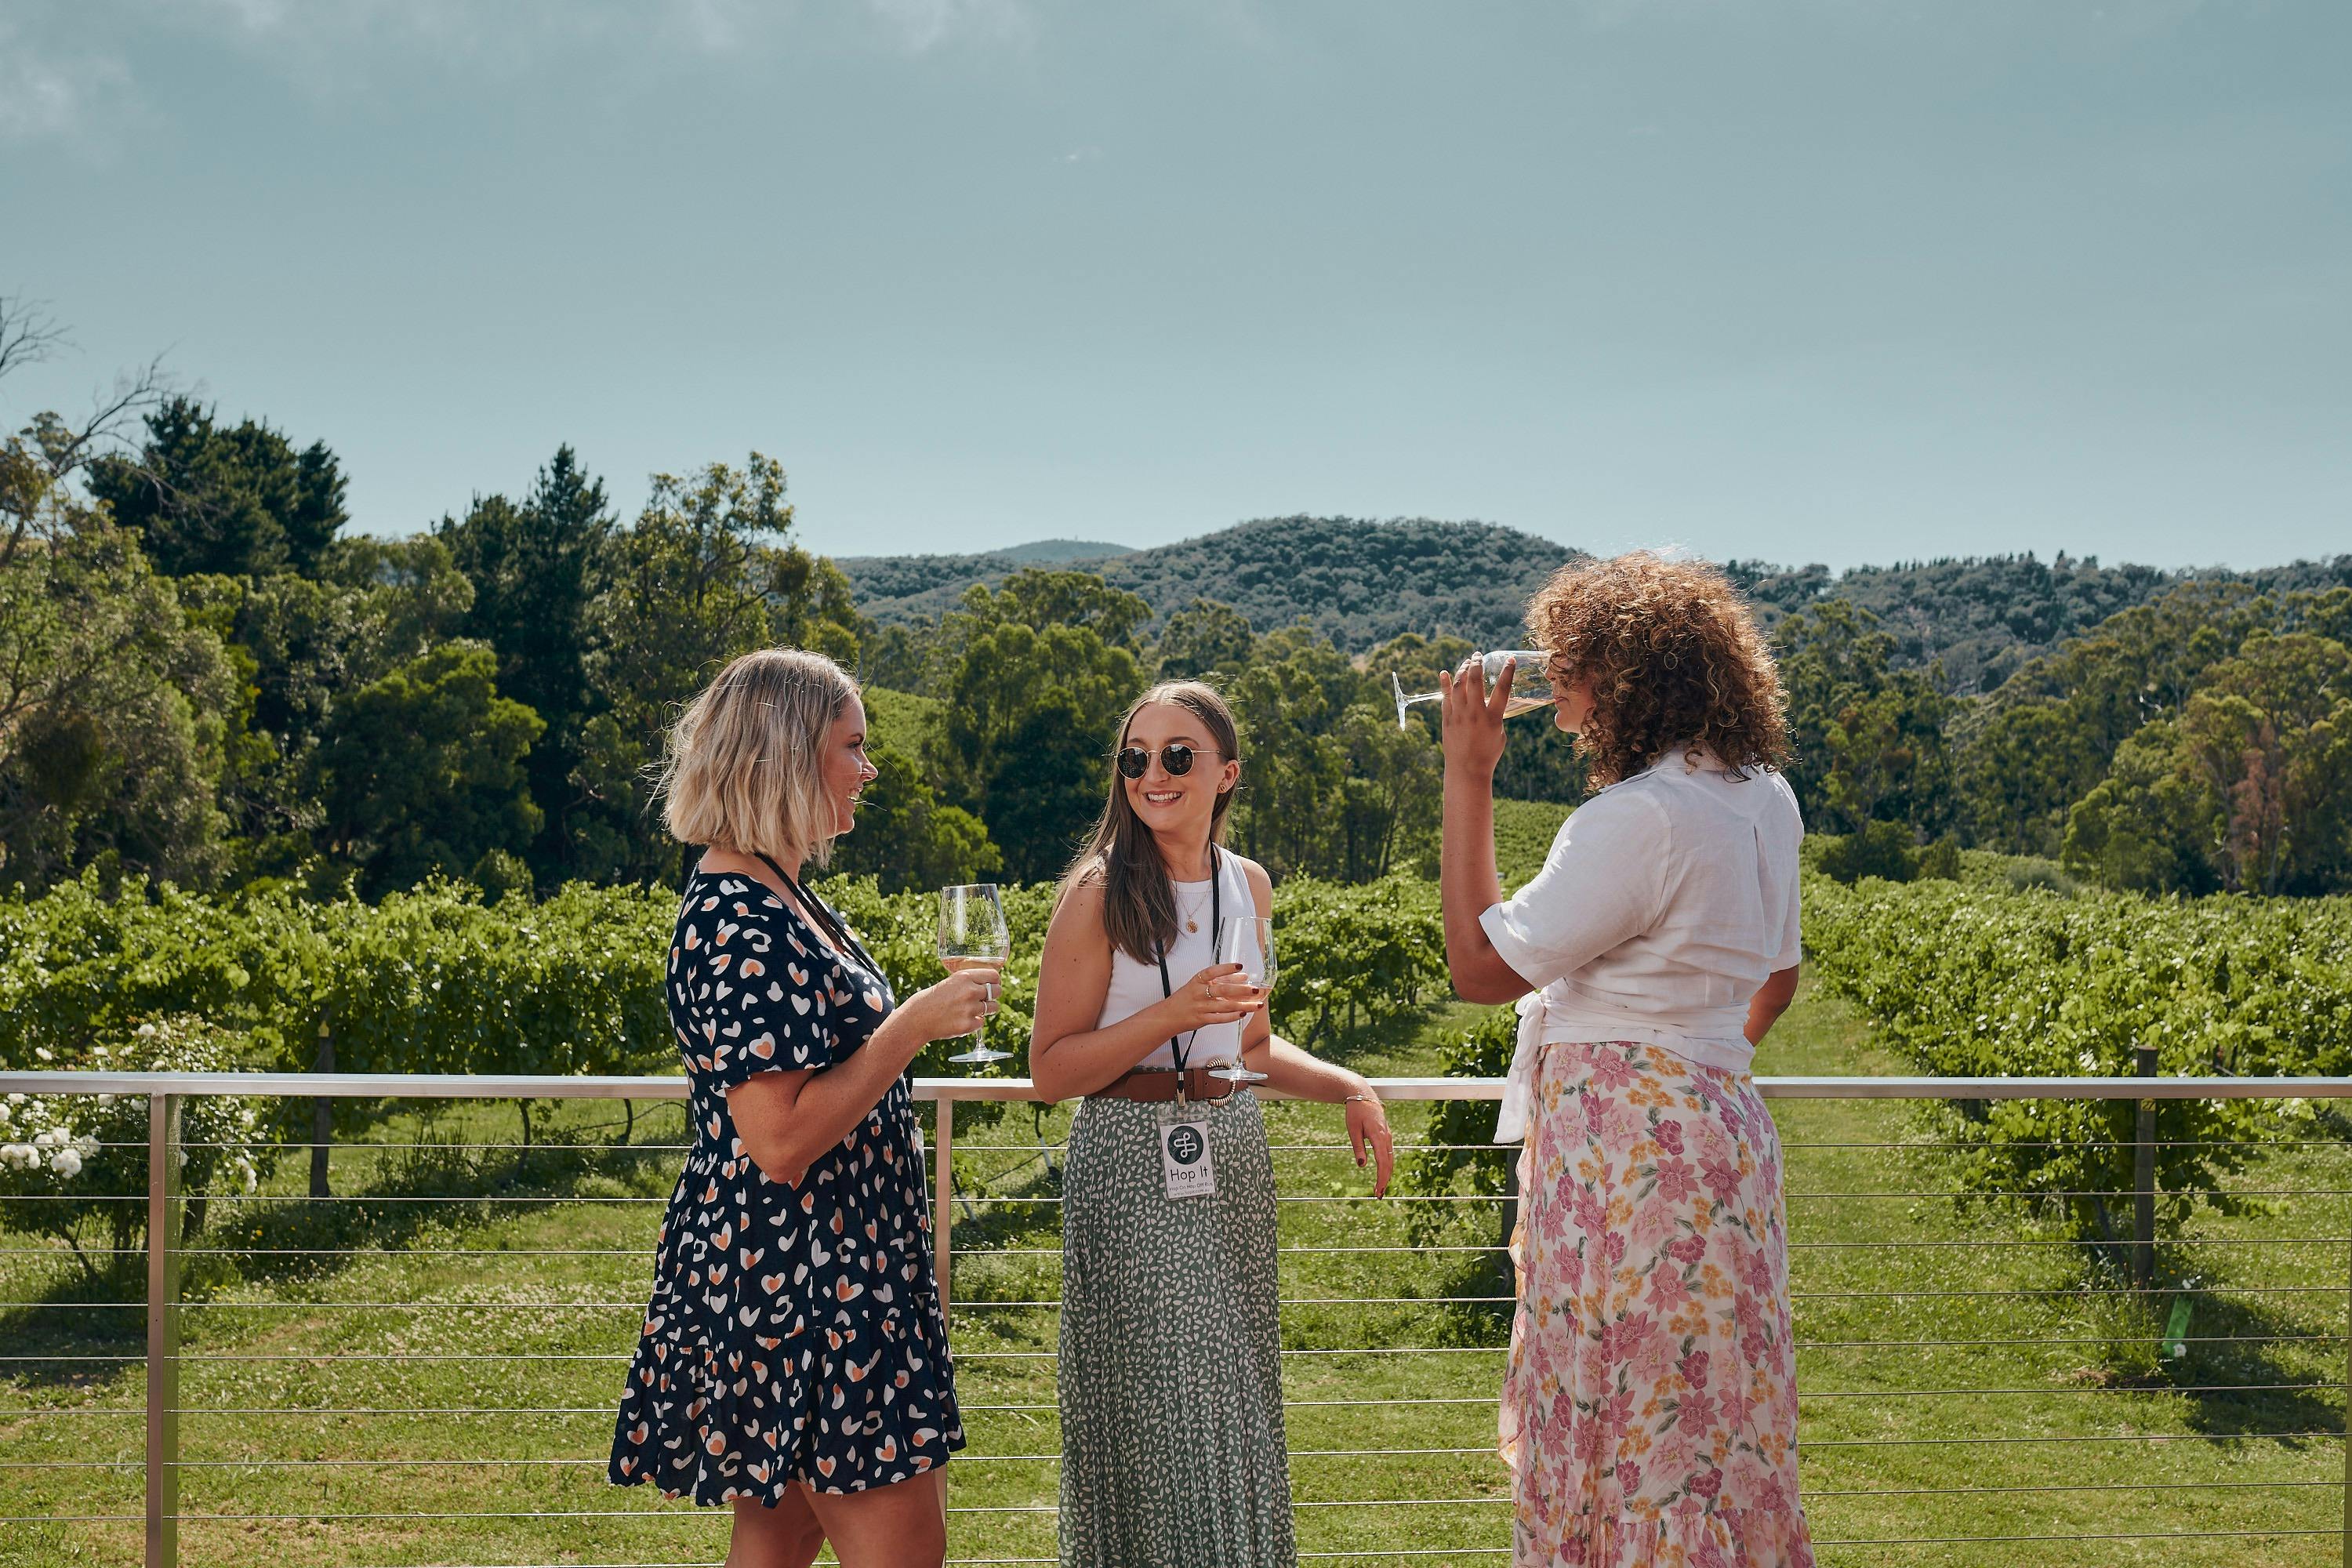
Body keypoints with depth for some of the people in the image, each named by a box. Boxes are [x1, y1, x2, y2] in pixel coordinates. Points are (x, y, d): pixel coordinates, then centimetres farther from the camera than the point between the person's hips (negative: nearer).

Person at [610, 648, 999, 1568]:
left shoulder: (770, 897, 12)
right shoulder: (739, 925, -21)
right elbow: (780, 1140, -26)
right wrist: (913, 1027, -20)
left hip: (791, 1273, 11)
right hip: (794, 1275, -11)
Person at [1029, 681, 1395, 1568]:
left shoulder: (1248, 886, 9)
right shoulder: (1100, 892, -9)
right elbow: (1052, 1069, -10)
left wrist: (1348, 1088, 6)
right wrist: (1172, 1014, -21)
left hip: (1233, 1155, 6)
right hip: (1134, 1164, -6)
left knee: (1234, 1406, 10)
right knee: (1161, 1413, -4)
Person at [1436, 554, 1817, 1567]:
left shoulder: (1640, 817, -19)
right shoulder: (1764, 799, 10)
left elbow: (1479, 967, -13)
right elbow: (1775, 978, 23)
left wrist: (1467, 779, -8)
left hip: (1623, 1143, -9)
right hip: (1717, 1122, 10)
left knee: (1626, 1432, -1)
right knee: (1709, 1432, 15)